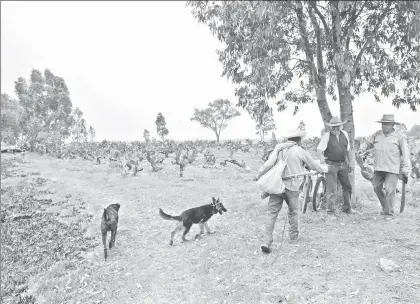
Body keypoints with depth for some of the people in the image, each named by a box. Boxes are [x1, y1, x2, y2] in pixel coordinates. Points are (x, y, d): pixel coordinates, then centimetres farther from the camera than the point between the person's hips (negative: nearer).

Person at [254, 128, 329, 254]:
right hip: (291, 186, -2)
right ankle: (294, 235, 38)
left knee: (272, 212, 3)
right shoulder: (300, 151, -3)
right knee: (293, 211, 20)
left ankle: (267, 241, -3)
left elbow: (268, 164, -9)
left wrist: (258, 175, -2)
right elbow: (314, 166, 9)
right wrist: (325, 168, 28)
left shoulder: (278, 148, 4)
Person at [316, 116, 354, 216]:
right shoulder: (326, 136, -9)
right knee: (332, 189, -5)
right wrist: (322, 157, -39)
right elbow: (319, 149, -19)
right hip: (331, 165, -5)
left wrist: (349, 163, 17)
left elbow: (348, 150, 16)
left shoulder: (344, 134, 7)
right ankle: (330, 210, 9)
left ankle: (347, 208, 32)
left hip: (343, 164, 5)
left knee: (347, 187, 14)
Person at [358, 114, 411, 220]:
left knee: (390, 190, -7)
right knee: (377, 188, 11)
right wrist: (361, 149, -3)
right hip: (378, 167, 4)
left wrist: (406, 168, -9)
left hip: (392, 168, -4)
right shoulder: (377, 135, 9)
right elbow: (367, 143, 18)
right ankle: (385, 207, 32)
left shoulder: (400, 137, 0)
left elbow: (405, 153, -3)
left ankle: (389, 213, 6)